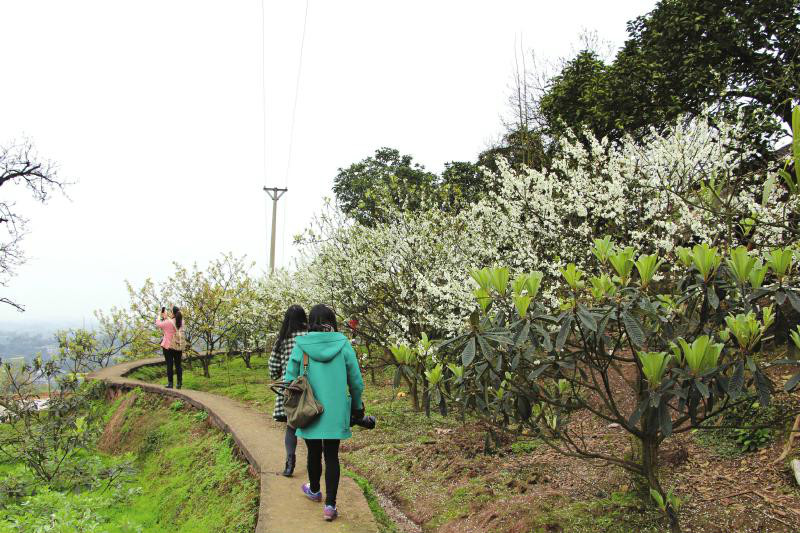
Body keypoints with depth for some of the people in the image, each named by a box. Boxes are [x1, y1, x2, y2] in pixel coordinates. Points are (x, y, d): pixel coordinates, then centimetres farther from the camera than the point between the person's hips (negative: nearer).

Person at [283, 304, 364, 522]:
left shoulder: (301, 345, -7)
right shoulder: (343, 344, -5)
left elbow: (290, 379, -3)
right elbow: (356, 381, 0)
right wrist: (357, 407, 15)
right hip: (335, 412, 0)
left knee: (314, 452, 18)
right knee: (332, 456, 7)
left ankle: (314, 490, 41)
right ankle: (330, 505, 2)